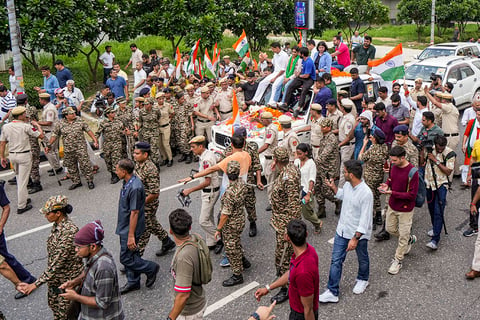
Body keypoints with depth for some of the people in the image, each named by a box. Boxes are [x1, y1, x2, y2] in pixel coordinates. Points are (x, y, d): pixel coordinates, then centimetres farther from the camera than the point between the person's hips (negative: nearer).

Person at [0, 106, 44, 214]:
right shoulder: (26, 126, -14)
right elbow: (41, 136, -9)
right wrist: (37, 125, 8)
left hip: (12, 155, 6)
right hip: (24, 155, -6)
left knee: (19, 179, 22)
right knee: (23, 181, -1)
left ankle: (24, 198, 32)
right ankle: (21, 206, 3)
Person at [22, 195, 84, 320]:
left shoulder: (69, 231, -30)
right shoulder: (57, 225, -1)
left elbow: (57, 262, -29)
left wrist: (37, 283, -25)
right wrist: (49, 277, 18)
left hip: (68, 280, -9)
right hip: (55, 277, 9)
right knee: (53, 303, 24)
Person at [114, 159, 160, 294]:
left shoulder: (135, 188, -27)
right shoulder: (128, 182, 4)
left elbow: (134, 213, -26)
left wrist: (131, 236, -23)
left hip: (130, 229, -9)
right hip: (124, 228, 9)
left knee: (126, 258, -1)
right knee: (130, 255, 18)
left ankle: (151, 268, 17)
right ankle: (133, 282, 31)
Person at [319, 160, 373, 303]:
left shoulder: (366, 193, -30)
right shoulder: (347, 185, -7)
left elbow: (365, 220, -27)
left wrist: (355, 238, -27)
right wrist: (333, 187, 8)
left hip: (359, 233, -6)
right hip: (342, 230, 6)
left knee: (362, 259, 21)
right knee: (336, 260, 5)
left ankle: (362, 280, 49)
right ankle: (332, 292, 13)